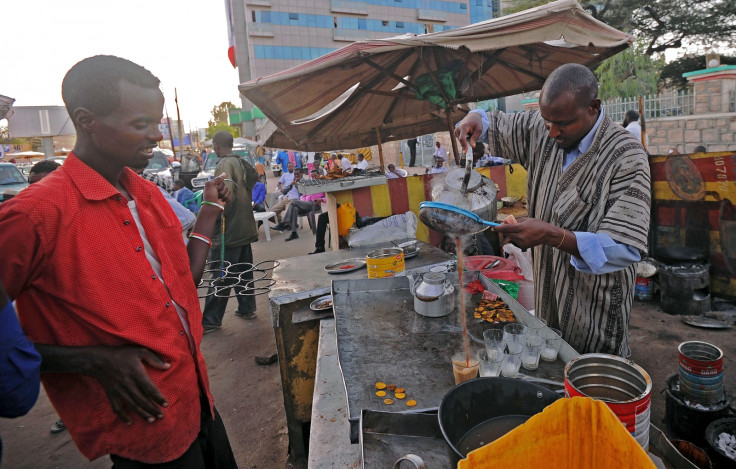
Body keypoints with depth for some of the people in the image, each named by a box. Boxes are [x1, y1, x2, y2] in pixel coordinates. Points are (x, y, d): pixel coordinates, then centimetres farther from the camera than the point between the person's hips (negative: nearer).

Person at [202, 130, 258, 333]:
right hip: (245, 228, 9)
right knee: (244, 271, 17)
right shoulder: (243, 164, 10)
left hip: (228, 232, -8)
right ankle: (247, 308, 27)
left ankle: (211, 321, 7)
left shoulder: (224, 165, -15)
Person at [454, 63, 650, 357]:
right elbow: (498, 127, 15)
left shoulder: (627, 159, -22)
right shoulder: (540, 130, -4)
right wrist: (476, 118, -9)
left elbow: (626, 250, -27)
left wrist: (552, 235, -38)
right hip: (547, 289, 5)